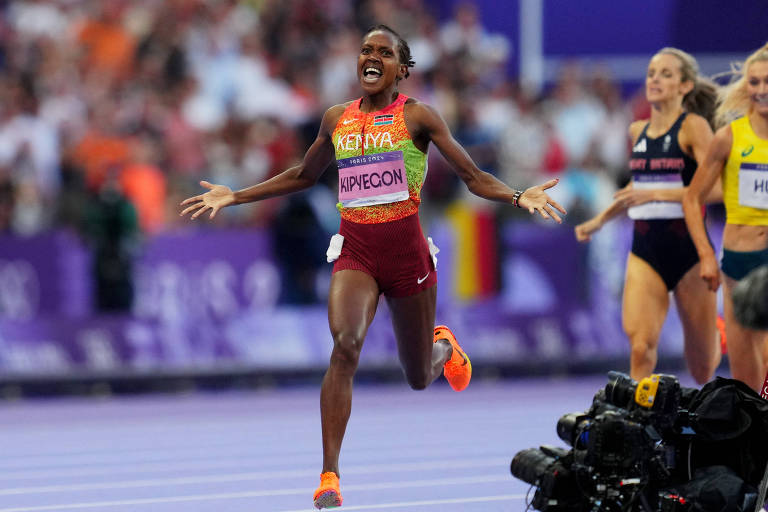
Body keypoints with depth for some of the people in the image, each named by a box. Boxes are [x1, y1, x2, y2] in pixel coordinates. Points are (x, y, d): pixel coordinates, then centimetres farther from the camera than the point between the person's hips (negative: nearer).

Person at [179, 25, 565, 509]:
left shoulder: (416, 116, -3)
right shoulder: (337, 119, 8)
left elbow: (473, 176, -3)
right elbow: (304, 175, 24)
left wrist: (519, 197, -22)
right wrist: (234, 197, 22)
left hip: (406, 248, -1)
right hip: (355, 250, 1)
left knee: (419, 378, 10)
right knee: (345, 345, -26)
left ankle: (442, 344, 51)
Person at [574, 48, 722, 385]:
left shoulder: (694, 127, -7)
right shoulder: (638, 132, 11)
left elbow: (714, 189, -18)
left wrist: (656, 194, -23)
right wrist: (599, 220, 21)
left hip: (688, 248, -4)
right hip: (645, 250, 4)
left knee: (702, 371, 11)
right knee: (640, 345, -22)